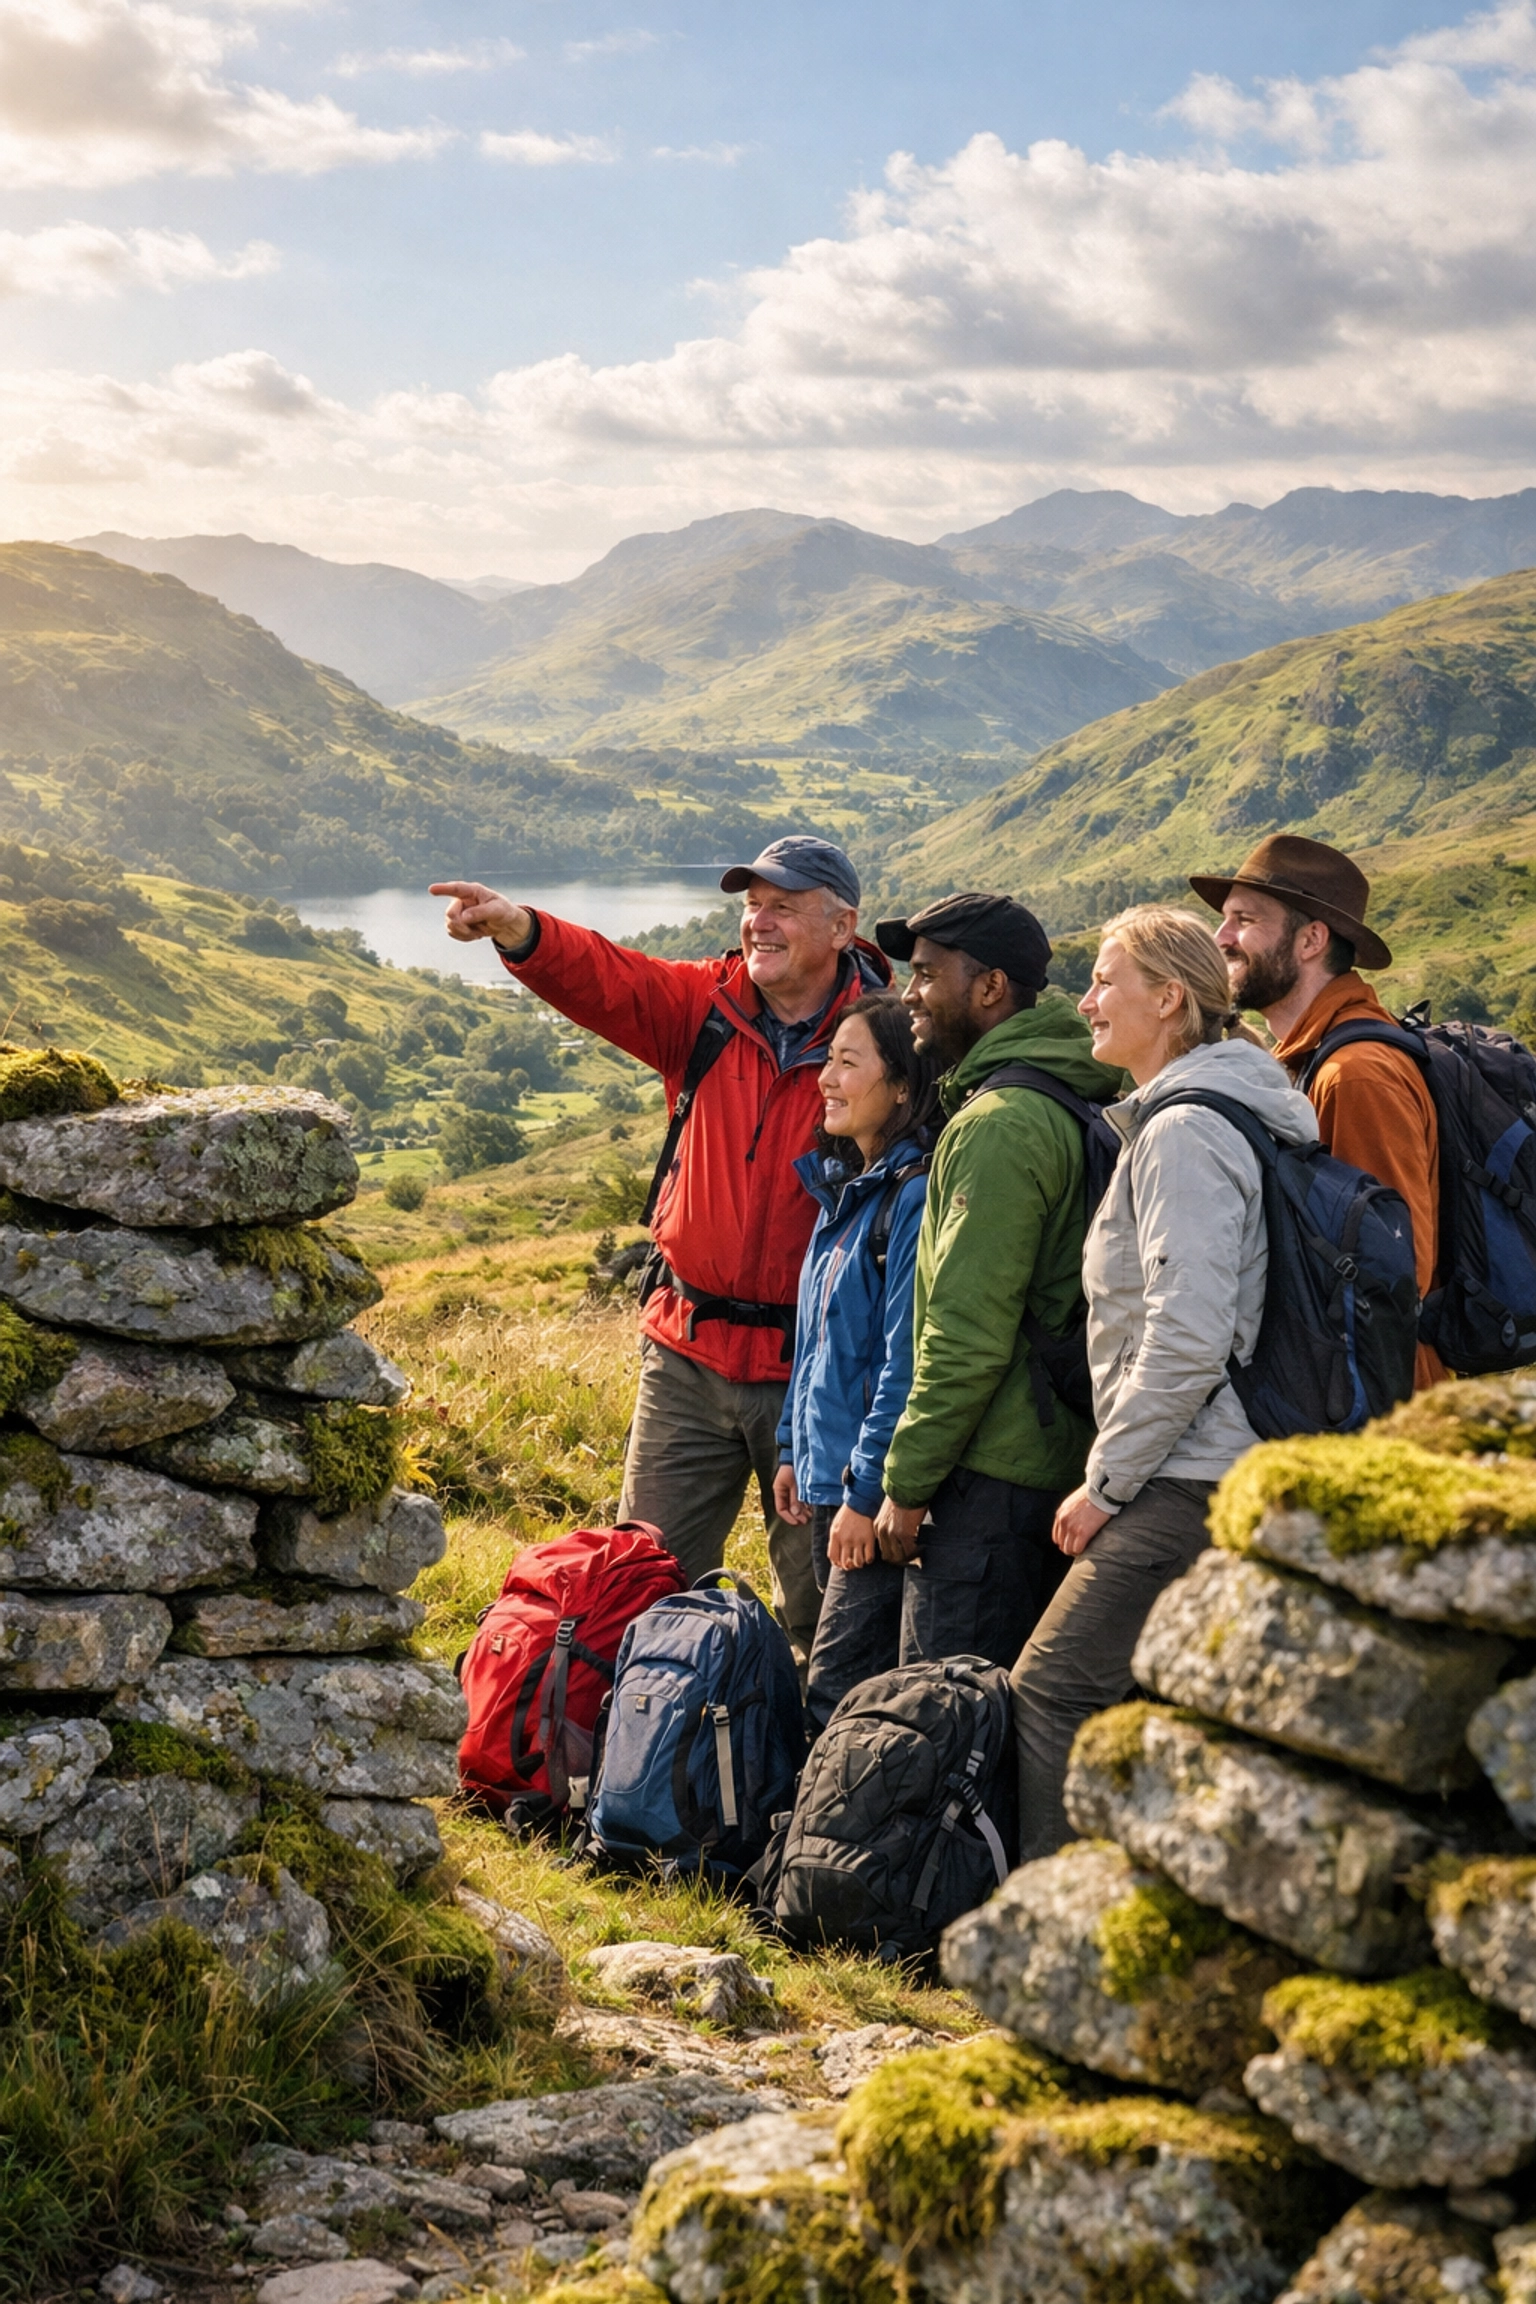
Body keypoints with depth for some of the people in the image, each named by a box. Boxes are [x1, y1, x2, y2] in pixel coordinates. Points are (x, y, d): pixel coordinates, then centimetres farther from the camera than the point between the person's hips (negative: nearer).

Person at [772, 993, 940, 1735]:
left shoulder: (915, 1194, -16)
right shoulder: (845, 1185, 14)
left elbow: (906, 1361, -19)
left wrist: (866, 1491, -19)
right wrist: (793, 1450, 19)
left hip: (876, 1488, -9)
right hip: (827, 1476, 9)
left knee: (839, 1695, -9)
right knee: (845, 1683, 13)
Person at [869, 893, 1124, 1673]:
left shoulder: (996, 1125, -17)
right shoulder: (1061, 1105, 14)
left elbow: (969, 1334, -21)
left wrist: (907, 1481, -13)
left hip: (992, 1473, -10)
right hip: (1056, 1456, 10)